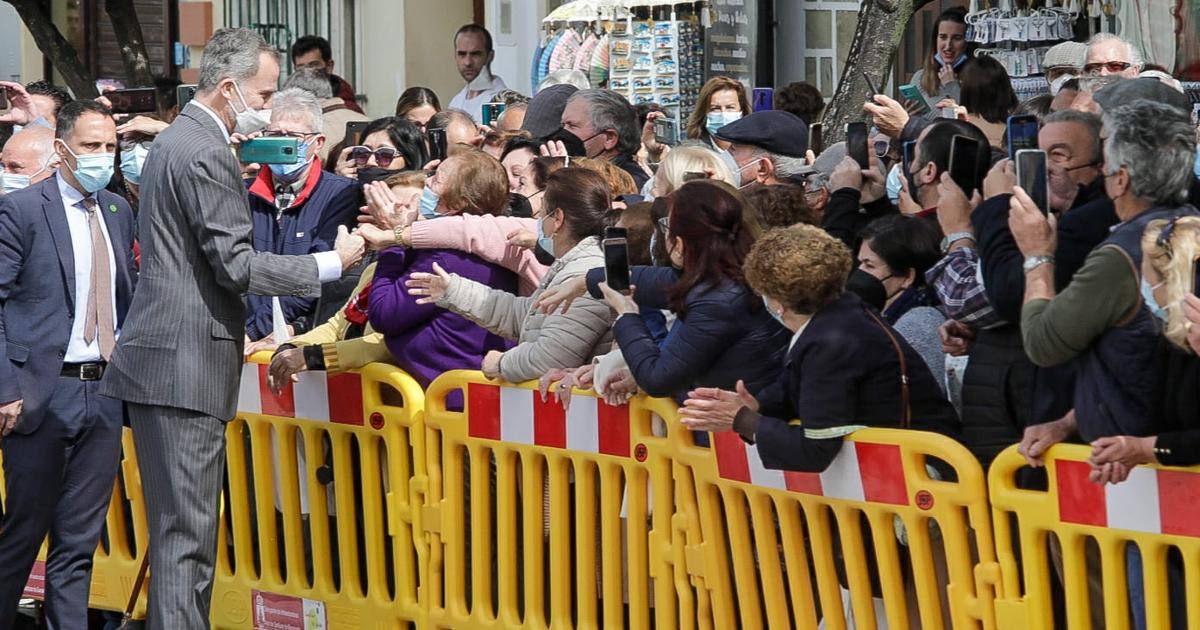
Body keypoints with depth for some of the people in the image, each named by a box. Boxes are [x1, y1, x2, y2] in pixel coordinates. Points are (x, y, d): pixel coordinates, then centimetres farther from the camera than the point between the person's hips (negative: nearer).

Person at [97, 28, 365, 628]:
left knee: (180, 526, 12)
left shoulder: (176, 140, 18)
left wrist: (250, 332, 28)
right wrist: (331, 263, -9)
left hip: (162, 359, 10)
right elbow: (235, 265, -17)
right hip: (186, 365, -10)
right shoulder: (206, 153, -15)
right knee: (187, 533, -9)